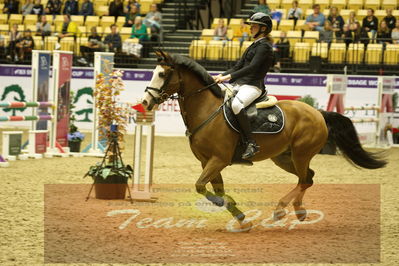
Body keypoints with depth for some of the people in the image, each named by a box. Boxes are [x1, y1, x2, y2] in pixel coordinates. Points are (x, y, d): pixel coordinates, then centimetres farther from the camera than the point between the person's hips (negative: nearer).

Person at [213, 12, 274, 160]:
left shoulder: (264, 46, -7)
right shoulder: (254, 46, 22)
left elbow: (252, 68, -19)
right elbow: (239, 66, 21)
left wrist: (229, 76, -25)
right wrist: (221, 76, 7)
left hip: (253, 86, -10)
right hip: (240, 84, 10)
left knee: (236, 104, -39)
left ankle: (251, 143, -38)